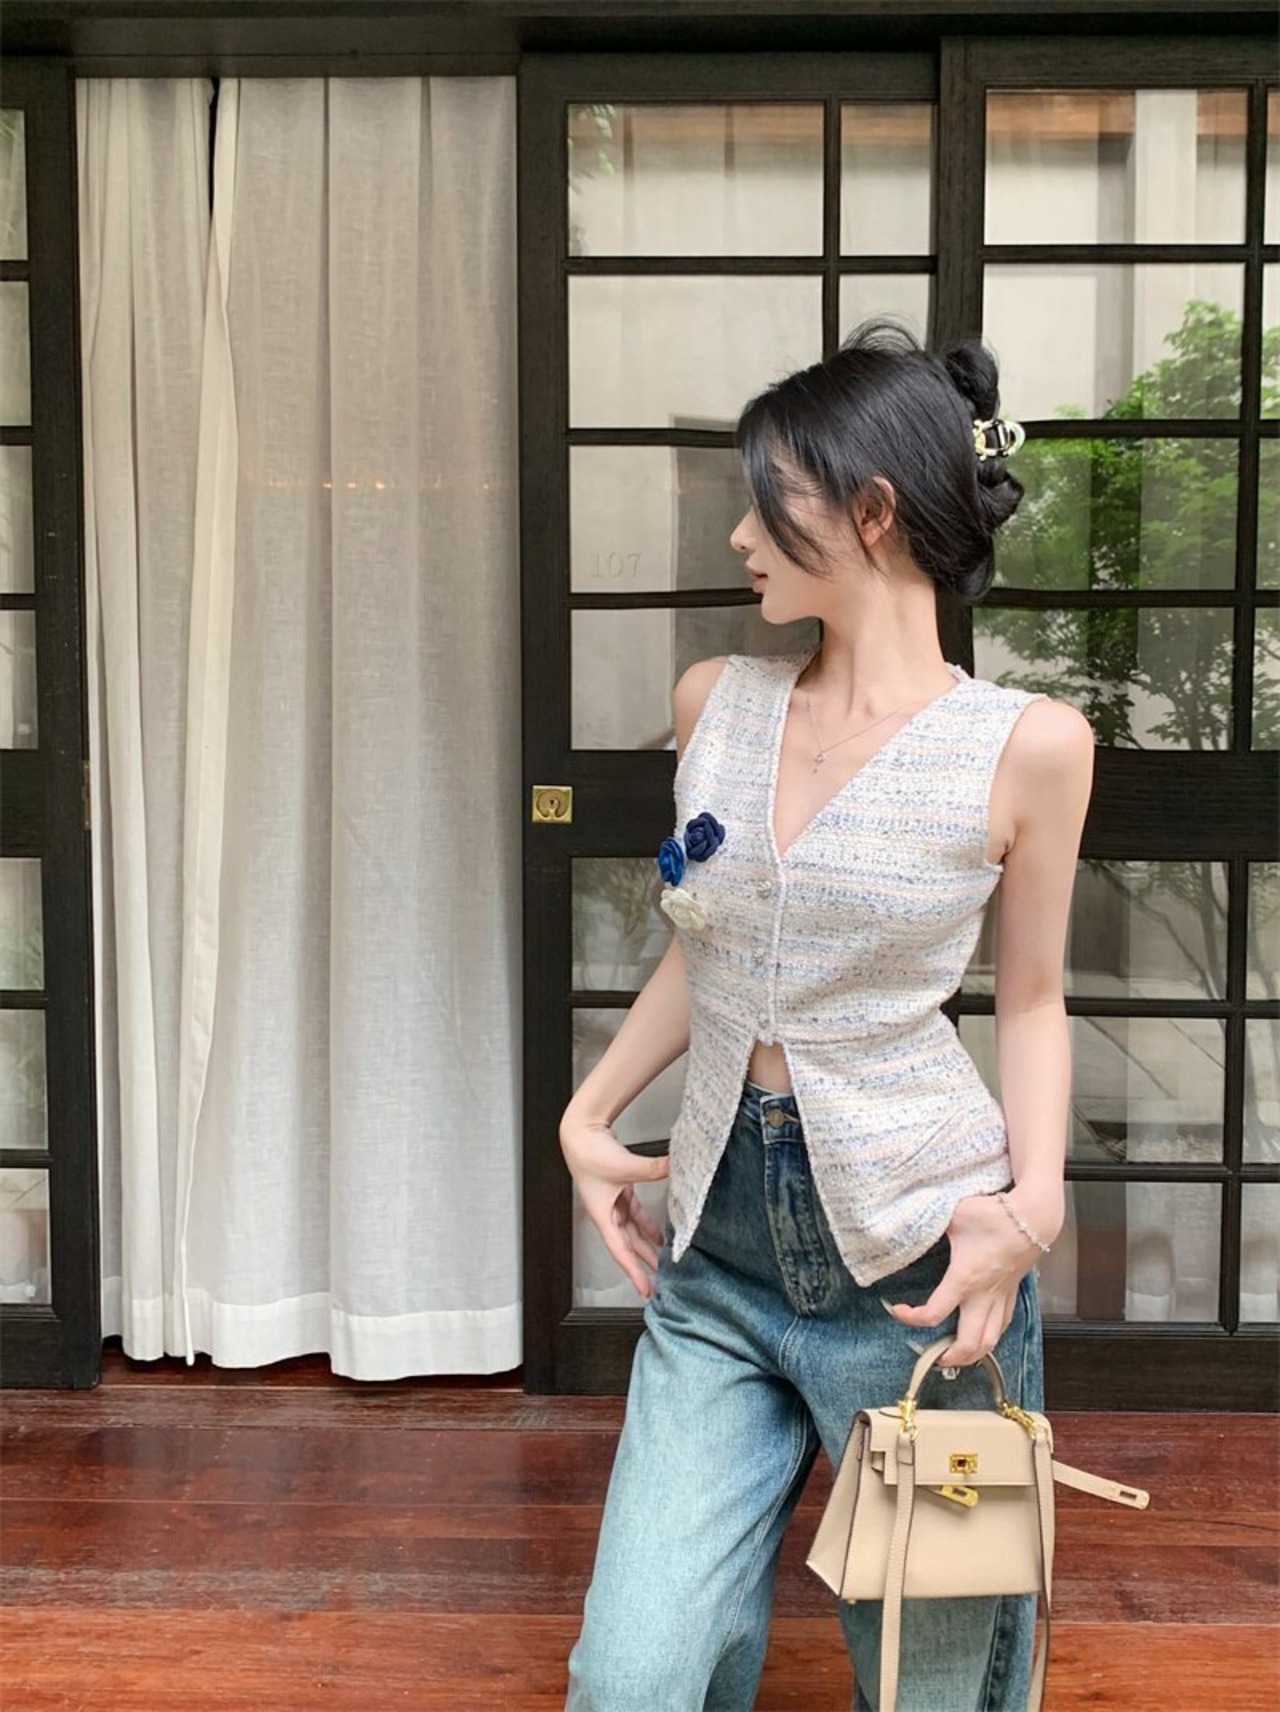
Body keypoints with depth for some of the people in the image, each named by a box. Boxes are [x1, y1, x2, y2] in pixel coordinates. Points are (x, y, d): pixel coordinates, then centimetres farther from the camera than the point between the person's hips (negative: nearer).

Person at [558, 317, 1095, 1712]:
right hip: (717, 1254, 3)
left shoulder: (1027, 745, -7)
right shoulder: (715, 702, 5)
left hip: (916, 1266, -3)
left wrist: (1033, 1202, -12)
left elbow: (1029, 998, 3)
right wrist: (588, 1113, 8)